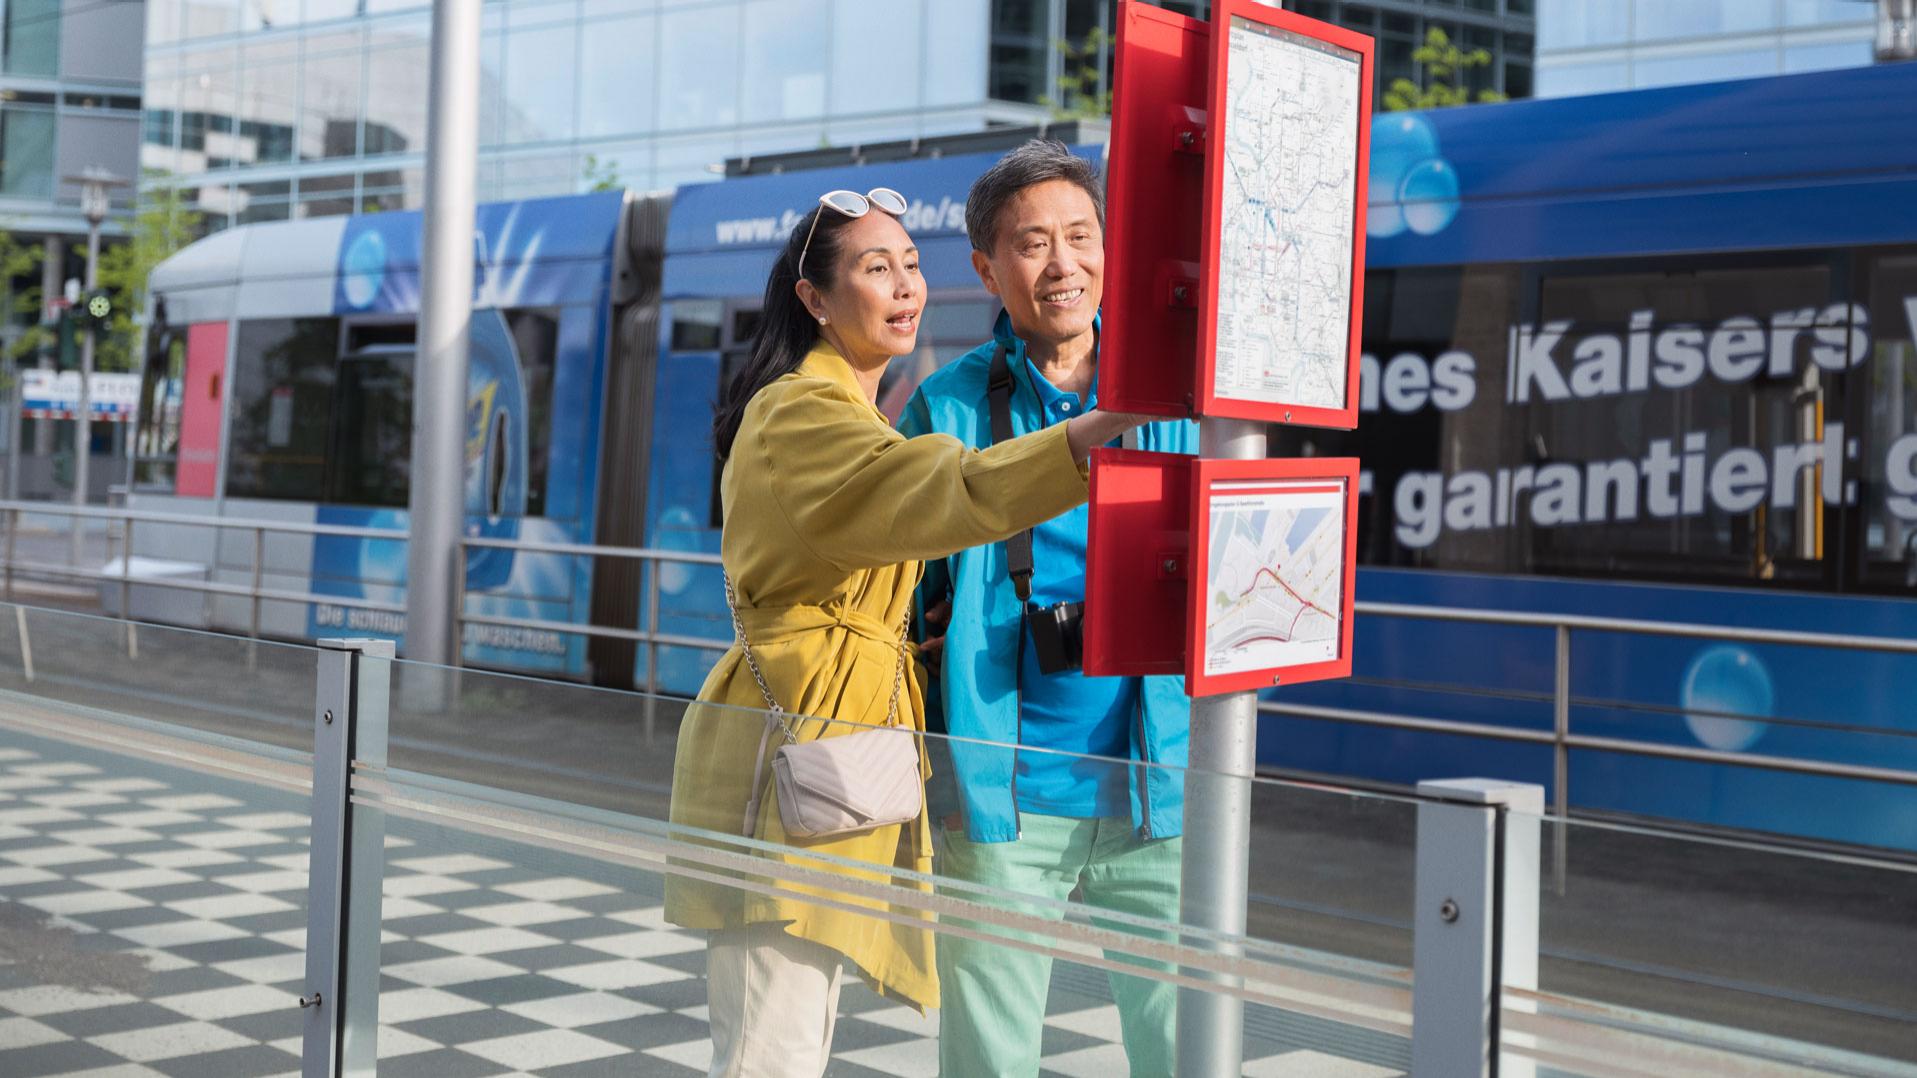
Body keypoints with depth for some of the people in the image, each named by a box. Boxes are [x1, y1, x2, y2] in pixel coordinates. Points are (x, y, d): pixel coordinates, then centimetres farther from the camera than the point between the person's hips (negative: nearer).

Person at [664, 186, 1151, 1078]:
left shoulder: (853, 416, 22)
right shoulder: (802, 413, -13)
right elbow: (958, 493, -30)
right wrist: (1123, 416, -40)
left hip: (844, 732, 11)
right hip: (791, 734, -11)